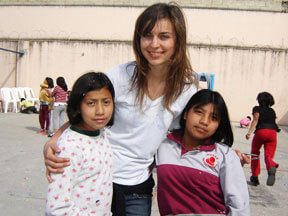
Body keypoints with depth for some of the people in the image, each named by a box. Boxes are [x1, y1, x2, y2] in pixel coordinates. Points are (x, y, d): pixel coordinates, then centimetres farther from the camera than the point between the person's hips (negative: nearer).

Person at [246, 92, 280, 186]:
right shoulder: (272, 111, 25)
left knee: (255, 154, 16)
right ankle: (272, 167, -39)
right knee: (268, 155, -3)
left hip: (261, 131, -2)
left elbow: (255, 120, -5)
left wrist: (249, 132, -17)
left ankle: (255, 177, 18)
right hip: (273, 132, 3)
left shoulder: (257, 108, 13)